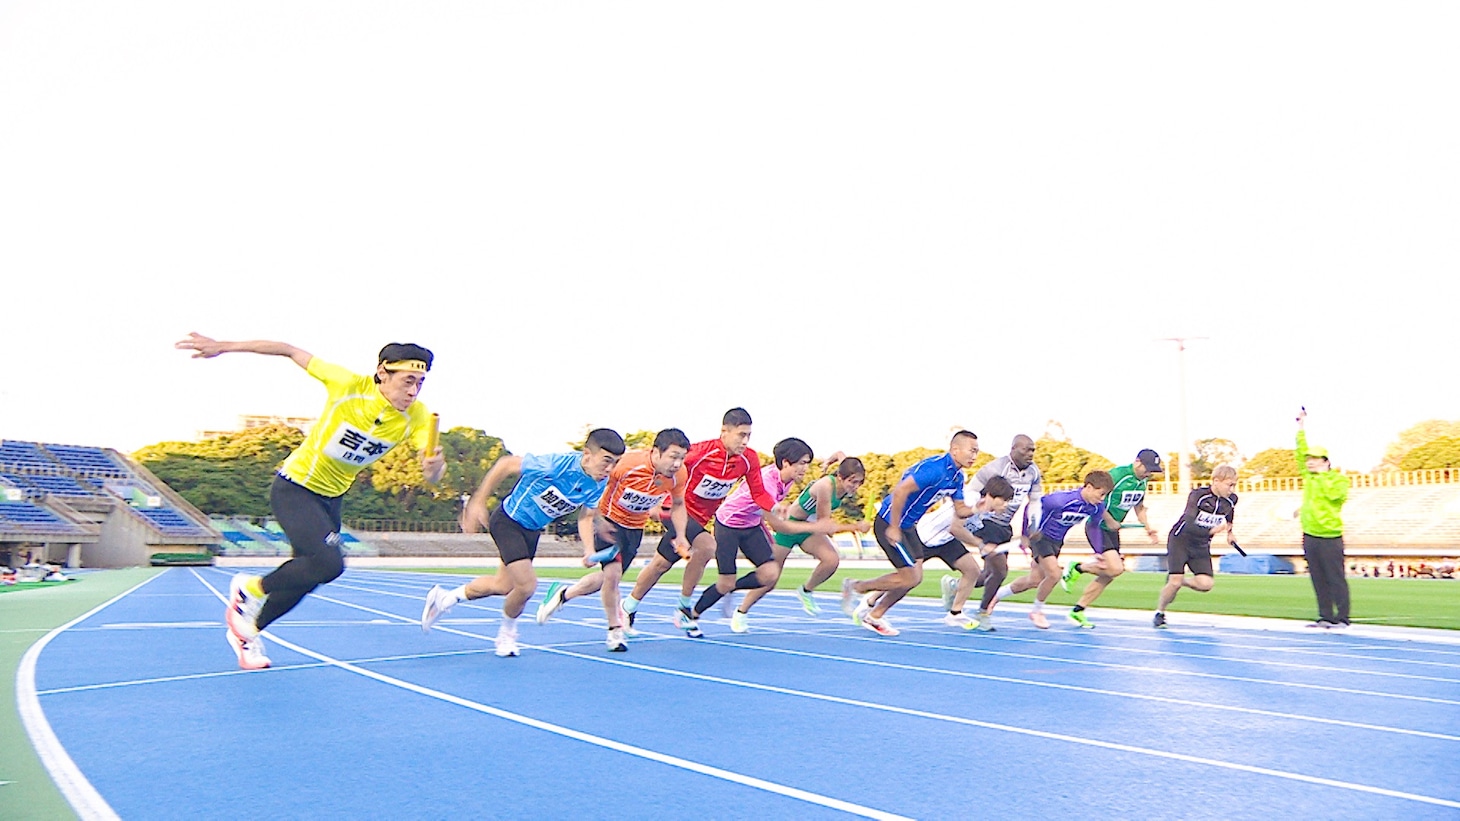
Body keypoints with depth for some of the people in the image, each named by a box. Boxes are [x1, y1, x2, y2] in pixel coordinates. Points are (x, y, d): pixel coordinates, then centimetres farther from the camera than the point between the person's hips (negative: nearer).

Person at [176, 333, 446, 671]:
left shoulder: (417, 417, -16)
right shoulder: (350, 385, -26)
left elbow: (431, 474, -25)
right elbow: (291, 351, -15)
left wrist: (433, 466, -49)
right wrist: (223, 347, -16)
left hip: (331, 498, 6)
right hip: (294, 487, -5)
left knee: (307, 575, 14)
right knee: (329, 564, -23)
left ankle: (247, 631, 40)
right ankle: (251, 589, 5)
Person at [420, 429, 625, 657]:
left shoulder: (600, 485, -15)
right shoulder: (556, 464, -34)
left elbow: (585, 516, -1)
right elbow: (505, 464, -23)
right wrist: (477, 502, -20)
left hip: (533, 531, 7)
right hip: (507, 520, -7)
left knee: (503, 586, 17)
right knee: (526, 584, -15)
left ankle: (443, 598, 41)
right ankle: (507, 633, 16)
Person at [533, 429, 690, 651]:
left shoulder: (679, 475, -16)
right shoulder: (626, 464, -31)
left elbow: (678, 505, 4)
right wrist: (597, 521, -23)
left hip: (635, 528, 5)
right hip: (608, 520, -5)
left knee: (608, 578, 10)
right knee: (612, 572, -19)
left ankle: (563, 594, 37)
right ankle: (615, 630, 4)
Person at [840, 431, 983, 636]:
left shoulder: (957, 477, 5)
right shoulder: (934, 468, -25)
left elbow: (960, 510, 11)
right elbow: (900, 491, -31)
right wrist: (894, 528, -26)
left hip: (907, 526, 10)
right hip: (889, 523, -10)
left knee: (914, 577, 10)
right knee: (910, 578, -7)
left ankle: (873, 616, 22)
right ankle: (856, 587, 8)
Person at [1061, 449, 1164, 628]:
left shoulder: (1143, 481, 6)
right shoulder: (1117, 474, -20)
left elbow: (1139, 506, 21)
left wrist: (1148, 528, 11)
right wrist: (1109, 520, -19)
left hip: (1113, 530, 9)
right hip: (1097, 526, -9)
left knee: (1108, 576, 6)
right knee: (1115, 568, -22)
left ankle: (1078, 611, 16)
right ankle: (1077, 568, 2)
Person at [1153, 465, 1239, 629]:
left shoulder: (1230, 500, -5)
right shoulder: (1197, 495, -22)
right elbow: (1189, 526, -33)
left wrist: (1229, 534, 7)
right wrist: (1212, 530, -43)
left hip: (1201, 545, 5)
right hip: (1180, 540, -5)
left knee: (1206, 584, -13)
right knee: (1174, 582, -13)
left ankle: (1180, 581, 18)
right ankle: (1159, 614, 11)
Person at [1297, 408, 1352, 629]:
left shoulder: (1338, 479, -3)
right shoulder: (1308, 476, 12)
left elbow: (1333, 493, -22)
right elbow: (1301, 453, 14)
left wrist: (1324, 475, -12)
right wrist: (1301, 428, 14)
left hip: (1330, 537, -6)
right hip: (1310, 536, 6)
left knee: (1336, 579, -4)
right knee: (1318, 580, 8)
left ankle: (1342, 618, 0)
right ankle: (1325, 617, 13)